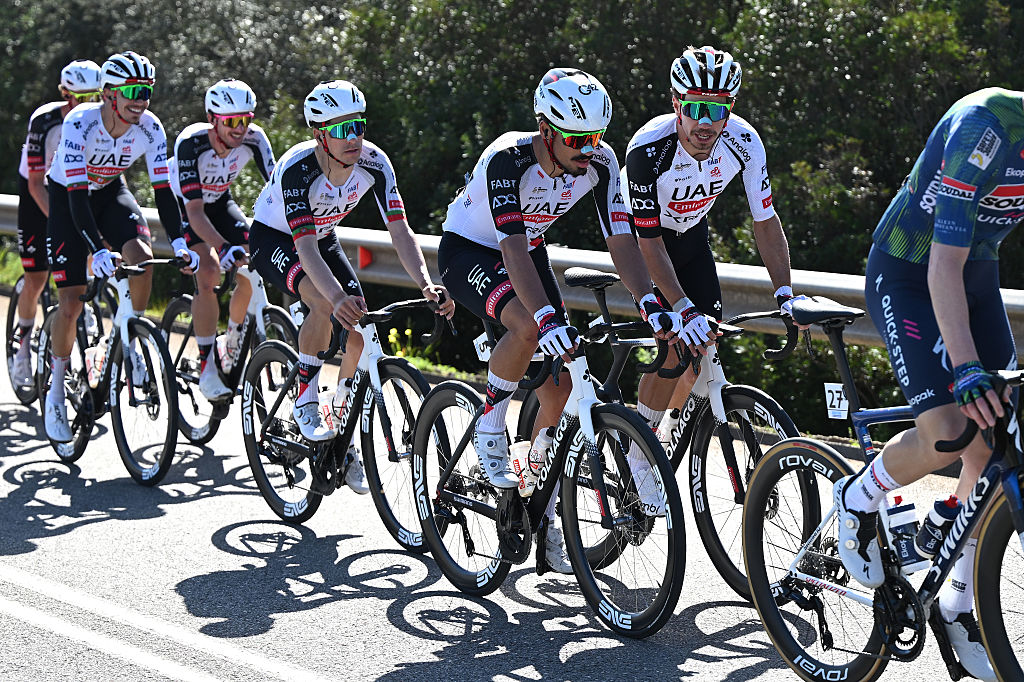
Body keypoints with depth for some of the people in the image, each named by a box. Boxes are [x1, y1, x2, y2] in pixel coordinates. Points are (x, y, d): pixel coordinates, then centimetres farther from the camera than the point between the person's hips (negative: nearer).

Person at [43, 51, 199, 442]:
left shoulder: (150, 128, -22)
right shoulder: (79, 123, -33)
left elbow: (162, 189, -20)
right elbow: (76, 193, -38)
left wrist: (179, 242, -33)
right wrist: (98, 250, -50)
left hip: (110, 191, 3)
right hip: (67, 196, -3)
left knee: (142, 256, -28)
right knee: (71, 303, -8)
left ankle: (131, 343, -5)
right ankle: (56, 390, 11)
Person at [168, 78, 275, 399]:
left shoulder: (253, 138, -26)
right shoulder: (191, 143, -36)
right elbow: (195, 210, -40)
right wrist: (223, 247, -54)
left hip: (220, 199, 4)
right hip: (182, 203, -4)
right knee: (209, 272, -25)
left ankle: (233, 342, 17)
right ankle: (207, 369, -18)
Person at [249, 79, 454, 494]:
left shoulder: (373, 162, -24)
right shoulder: (297, 168, -37)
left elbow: (400, 231, -26)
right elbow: (305, 248, -44)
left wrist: (426, 285, -42)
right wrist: (338, 298, -61)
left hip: (323, 237, 5)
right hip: (273, 238, -5)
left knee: (359, 329, -12)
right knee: (325, 304, -35)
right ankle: (305, 399, -13)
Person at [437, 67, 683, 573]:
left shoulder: (599, 163, -19)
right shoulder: (507, 159, -34)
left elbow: (620, 240, -20)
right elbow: (512, 248, -42)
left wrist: (651, 304, -36)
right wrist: (547, 318, -54)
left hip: (528, 252, 5)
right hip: (467, 250, -5)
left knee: (558, 393, -3)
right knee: (528, 327, -37)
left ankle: (542, 515, 12)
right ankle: (490, 427, -11)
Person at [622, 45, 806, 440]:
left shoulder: (743, 142, -25)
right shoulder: (648, 150, -36)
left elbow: (765, 219, -14)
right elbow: (649, 242, -31)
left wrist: (785, 293, -20)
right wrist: (683, 310, -38)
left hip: (690, 233, 5)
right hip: (642, 231, -5)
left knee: (706, 339, -2)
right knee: (678, 343, -19)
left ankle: (668, 432, 22)